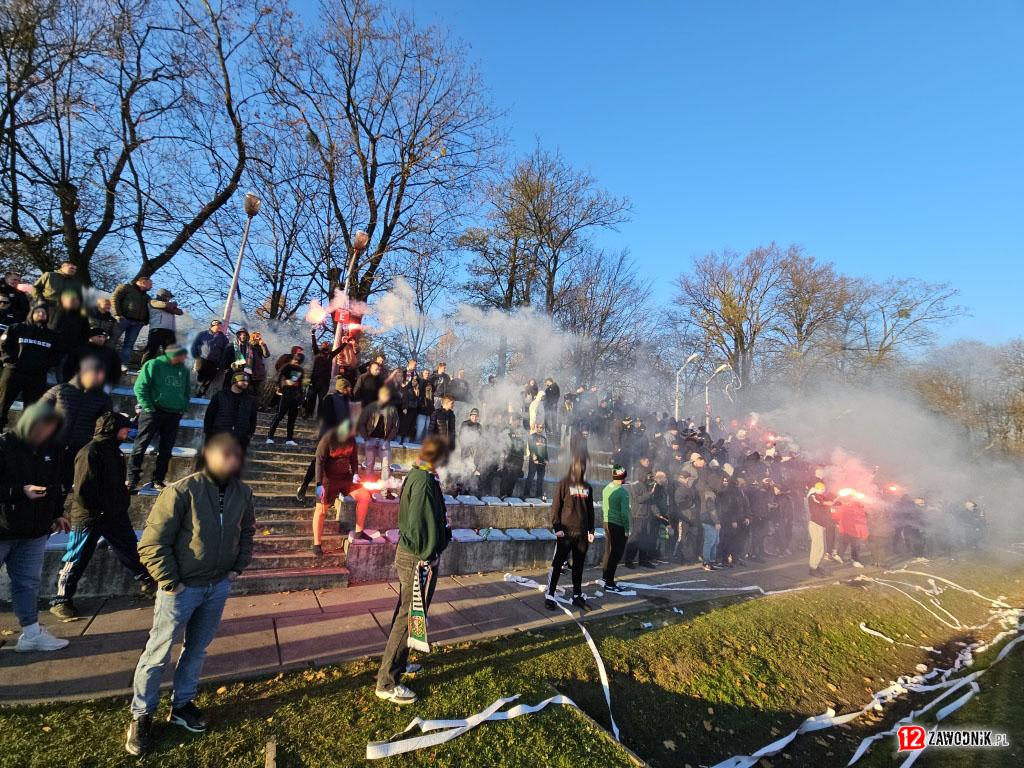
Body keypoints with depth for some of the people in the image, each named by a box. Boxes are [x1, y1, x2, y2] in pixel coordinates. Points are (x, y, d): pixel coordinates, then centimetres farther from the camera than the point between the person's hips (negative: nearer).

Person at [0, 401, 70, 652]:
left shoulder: (52, 449, 3)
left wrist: (58, 513, 15)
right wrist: (22, 491, -24)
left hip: (35, 530, 5)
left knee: (28, 582, 13)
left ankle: (31, 633, 21)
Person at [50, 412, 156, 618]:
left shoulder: (114, 450, 8)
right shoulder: (90, 452, -20)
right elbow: (83, 490, -22)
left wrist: (123, 504, 12)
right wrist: (99, 512, -17)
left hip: (115, 516, 8)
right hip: (89, 518, -8)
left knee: (131, 551, 15)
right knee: (77, 560, 8)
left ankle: (148, 584, 28)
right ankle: (61, 600, 24)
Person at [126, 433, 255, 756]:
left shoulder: (242, 493, -6)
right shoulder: (183, 491, -23)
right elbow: (152, 543, -17)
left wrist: (239, 567, 8)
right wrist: (171, 582, -14)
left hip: (219, 586, 5)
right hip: (182, 588, -4)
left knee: (198, 649, 19)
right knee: (158, 653, 11)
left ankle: (181, 705, 39)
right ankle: (141, 716, 32)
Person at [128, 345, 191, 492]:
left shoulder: (184, 370, 13)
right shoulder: (154, 365, -4)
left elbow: (186, 392, 23)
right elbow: (140, 387, -6)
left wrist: (183, 408, 9)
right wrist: (148, 407, -13)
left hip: (174, 415, 5)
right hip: (154, 412, -5)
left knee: (166, 450, 7)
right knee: (141, 445, -2)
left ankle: (158, 481, 15)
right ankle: (132, 479, 6)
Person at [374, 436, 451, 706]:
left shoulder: (415, 476, 6)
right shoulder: (424, 481, -23)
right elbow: (420, 523, -25)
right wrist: (427, 556, -17)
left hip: (407, 554, 10)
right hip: (419, 560, -10)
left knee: (404, 613, 23)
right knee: (409, 618, 2)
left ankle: (394, 663, 40)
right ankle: (387, 682, 14)